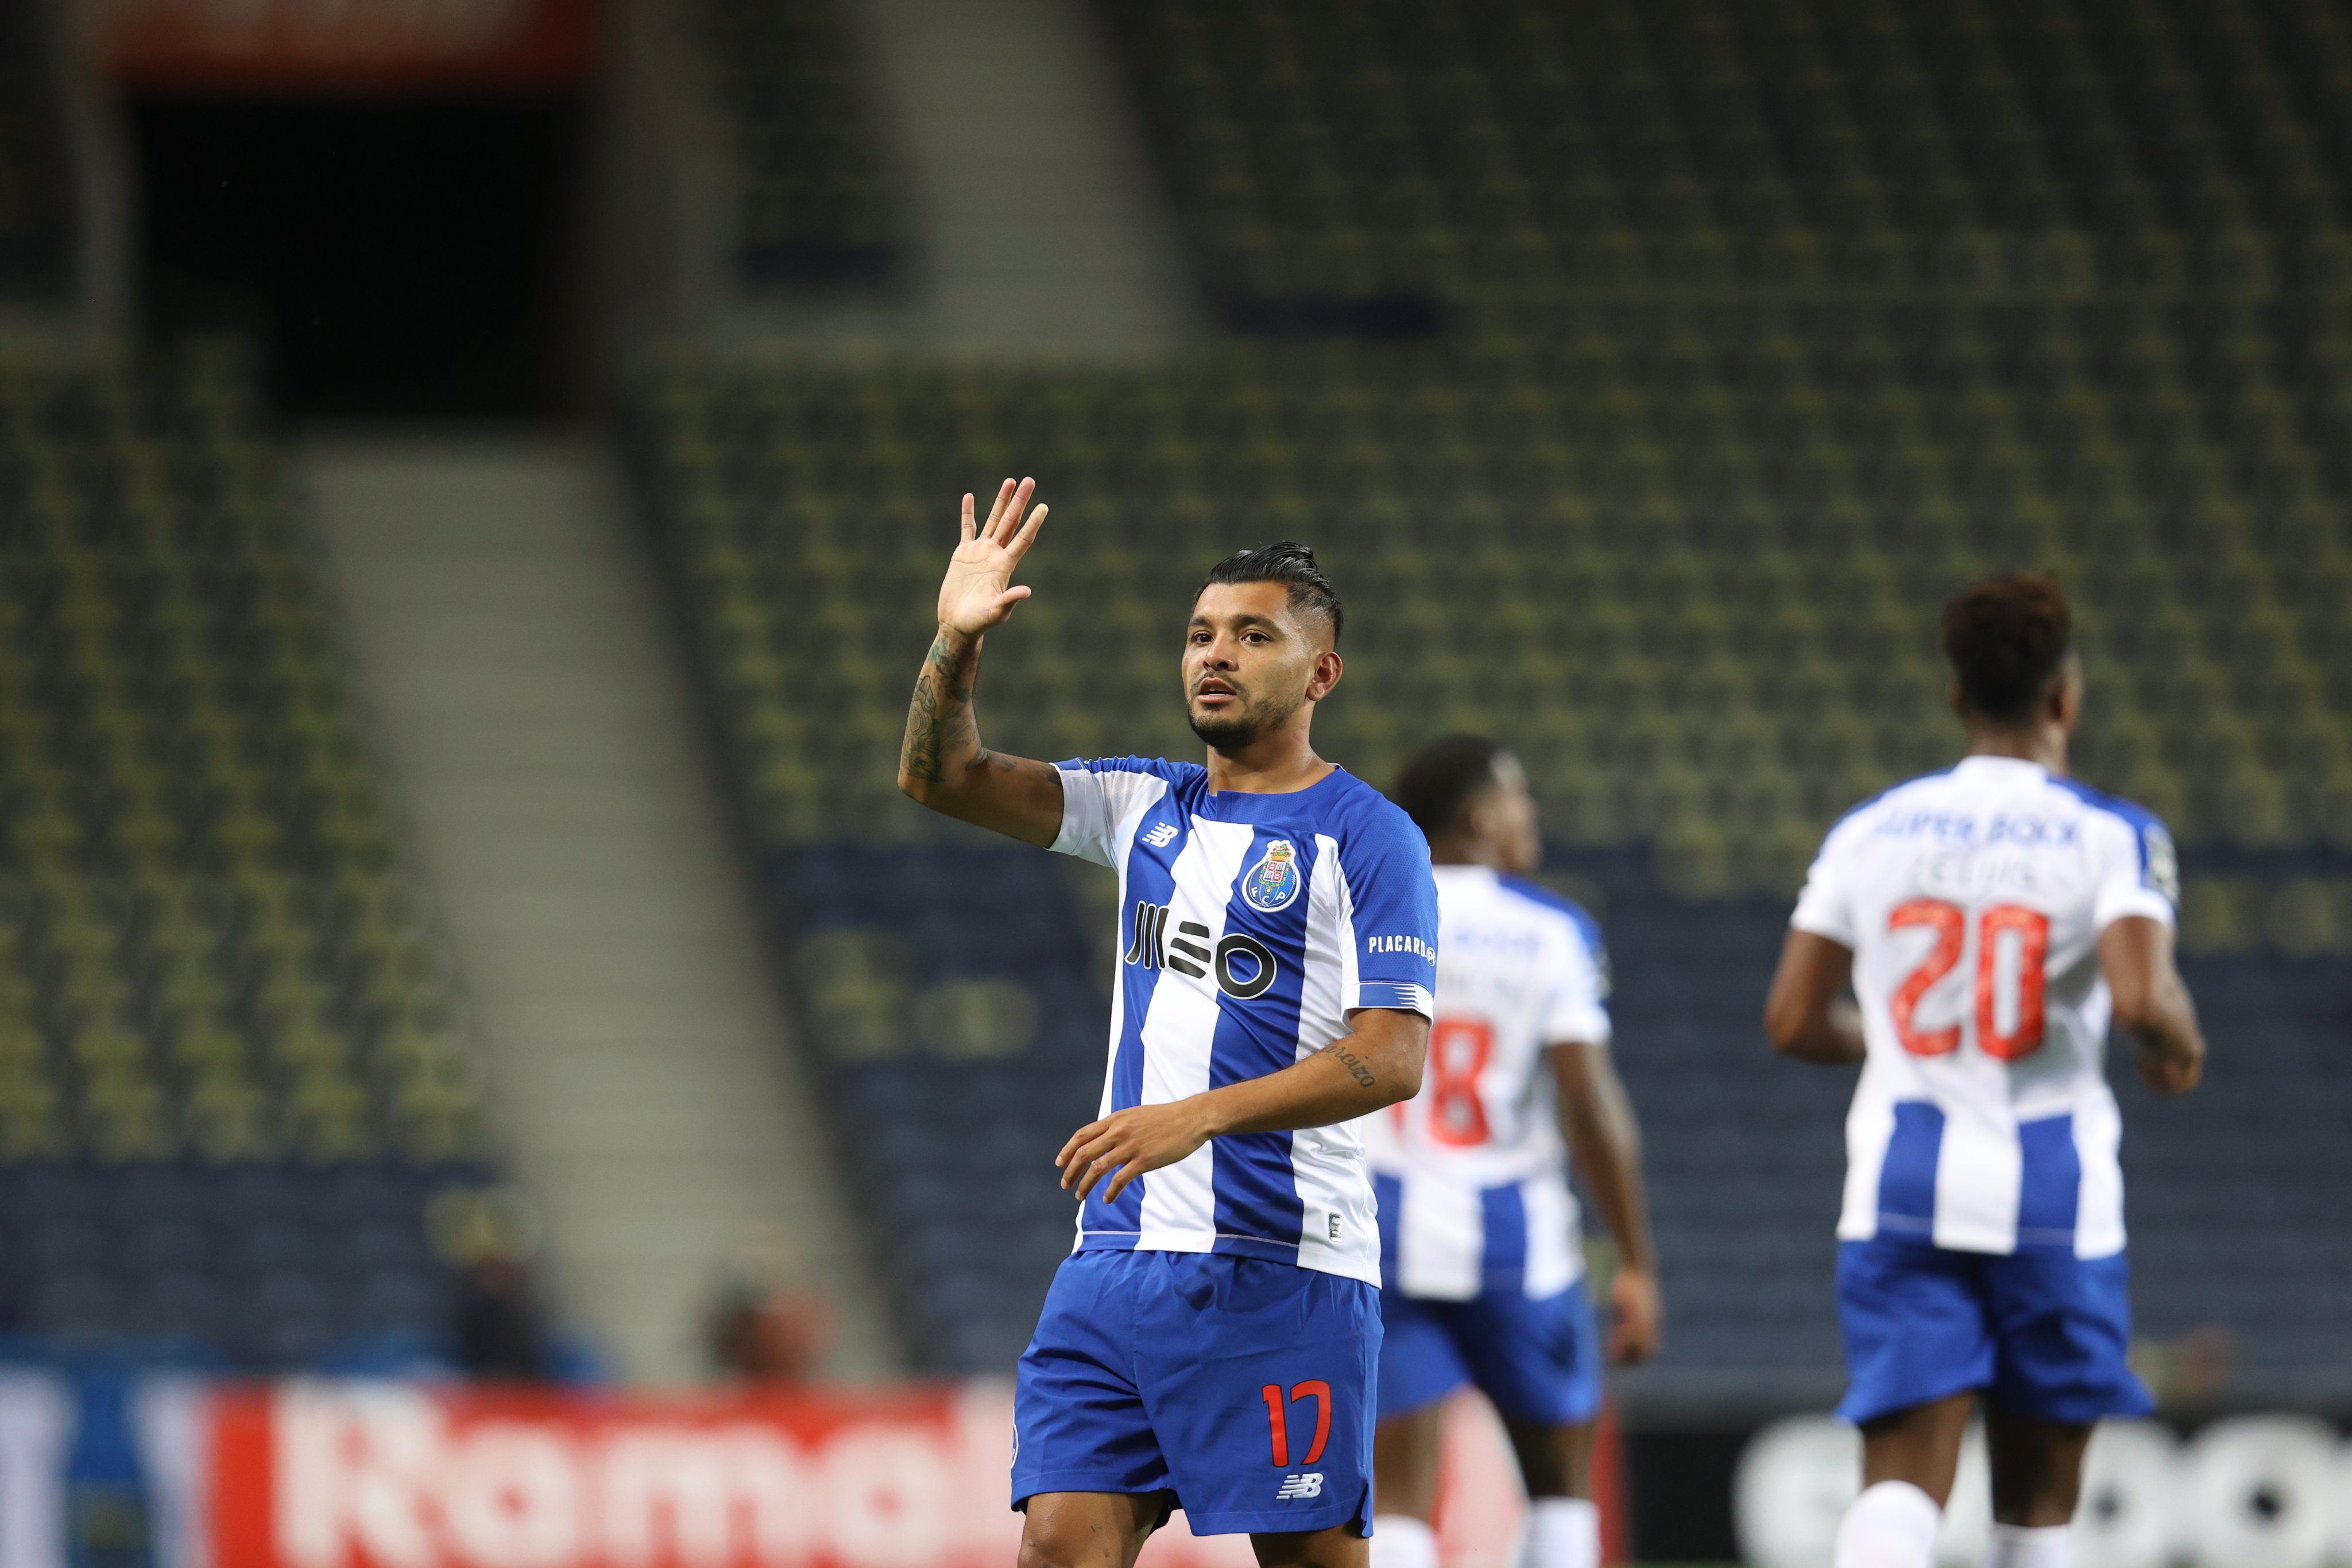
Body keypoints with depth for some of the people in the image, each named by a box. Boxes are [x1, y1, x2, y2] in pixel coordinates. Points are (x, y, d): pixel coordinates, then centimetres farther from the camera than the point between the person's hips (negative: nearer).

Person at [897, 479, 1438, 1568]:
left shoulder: (1366, 836, -3)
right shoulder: (1146, 809, 16)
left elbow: (1392, 1061, -13)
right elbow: (940, 777, 10)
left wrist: (1202, 1116, -23)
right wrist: (956, 643, -9)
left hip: (1283, 1272, -5)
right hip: (1121, 1257, 5)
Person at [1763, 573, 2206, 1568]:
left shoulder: (1870, 832, 6)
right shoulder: (2110, 838, -5)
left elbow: (1793, 1022, 7)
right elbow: (2144, 1001, -20)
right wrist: (2179, 1051, 3)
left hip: (1902, 1178, 2)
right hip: (2052, 1188, -2)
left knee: (1902, 1482, -8)